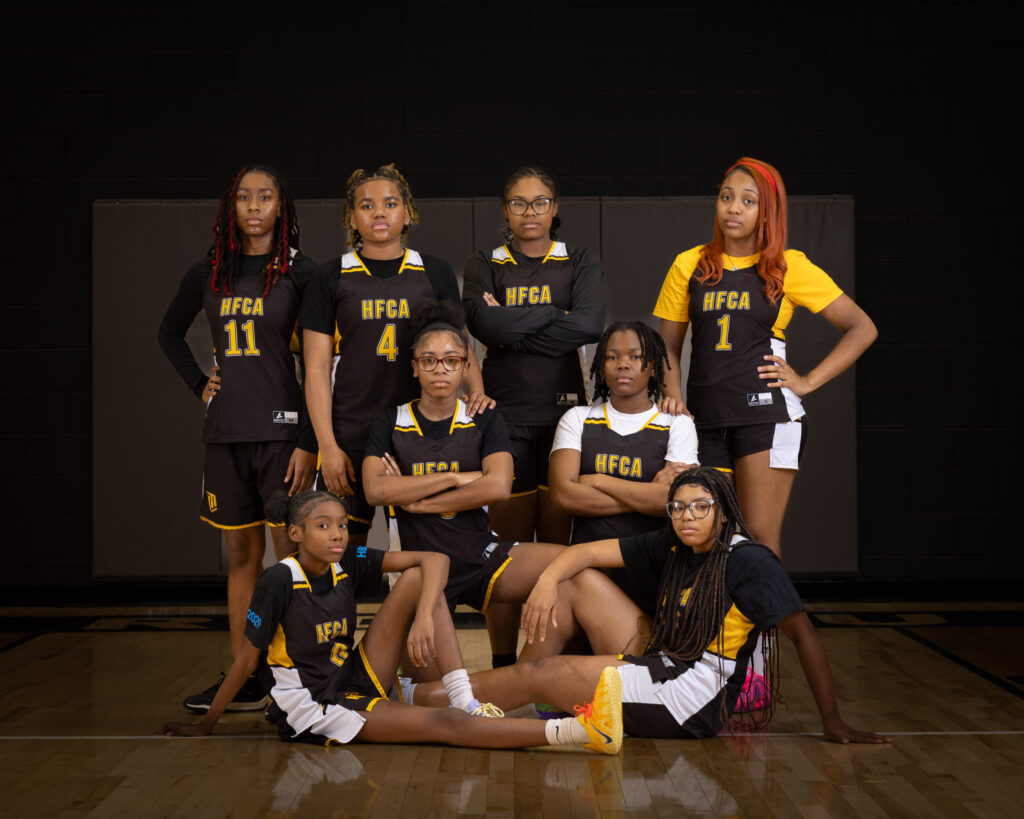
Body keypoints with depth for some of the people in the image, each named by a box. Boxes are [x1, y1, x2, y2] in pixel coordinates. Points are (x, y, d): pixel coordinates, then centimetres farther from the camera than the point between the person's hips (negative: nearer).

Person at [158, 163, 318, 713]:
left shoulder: (299, 272, -2)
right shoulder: (208, 275, 10)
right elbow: (169, 333, 28)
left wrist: (308, 441, -12)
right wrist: (198, 383, 14)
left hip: (283, 429, -4)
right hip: (226, 433, 5)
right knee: (241, 555, 9)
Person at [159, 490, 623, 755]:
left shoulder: (348, 564, -2)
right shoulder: (280, 581, -17)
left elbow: (434, 559, -8)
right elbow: (246, 661, -9)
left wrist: (423, 617, -25)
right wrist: (204, 727, -3)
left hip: (357, 679, 7)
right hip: (314, 711, -7)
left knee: (419, 577, -9)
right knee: (443, 725, -23)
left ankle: (467, 704, -18)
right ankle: (581, 732, -32)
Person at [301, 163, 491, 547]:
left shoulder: (436, 273, 9)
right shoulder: (332, 277, 5)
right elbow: (317, 369, 3)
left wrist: (477, 391, -7)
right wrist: (327, 446, -5)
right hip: (351, 436, -1)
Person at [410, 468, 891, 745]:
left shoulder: (748, 562, -13)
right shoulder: (671, 547, 7)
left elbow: (803, 634, -15)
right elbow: (587, 552, 7)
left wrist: (833, 724, -18)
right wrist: (547, 581, -14)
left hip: (693, 698, -8)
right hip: (659, 661, 8)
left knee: (537, 673, -10)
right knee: (578, 582, 4)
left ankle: (426, 699, 6)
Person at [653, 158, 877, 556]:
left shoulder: (789, 267, 3)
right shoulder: (689, 266, 10)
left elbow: (862, 329, 6)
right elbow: (668, 346, 15)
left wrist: (808, 381, -2)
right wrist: (673, 398, -2)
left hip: (766, 413, -3)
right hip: (705, 418, 3)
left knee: (760, 537, -7)